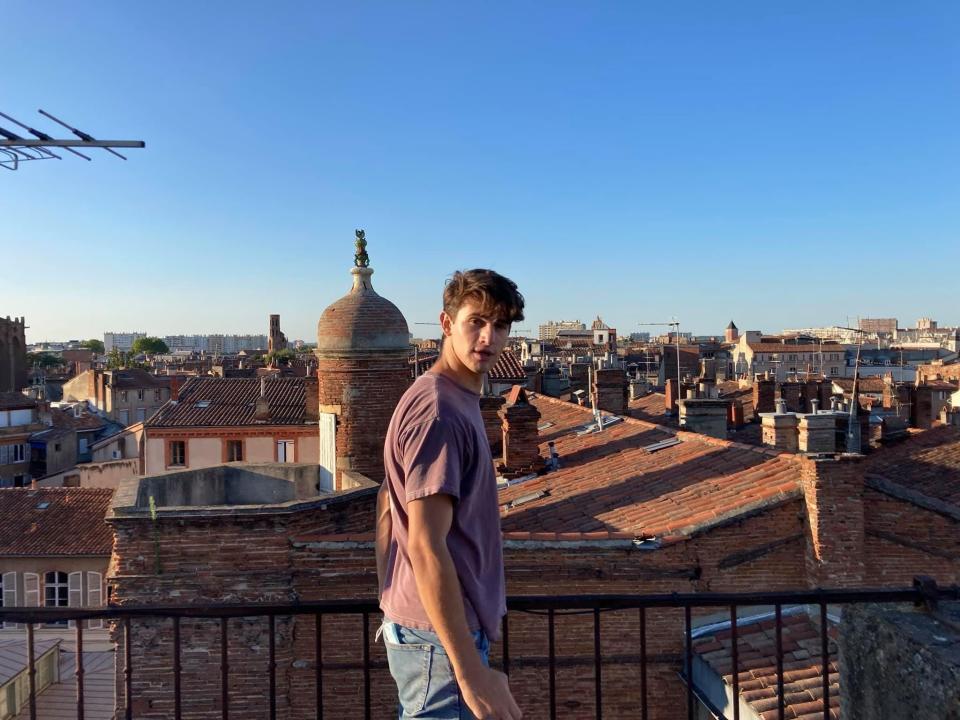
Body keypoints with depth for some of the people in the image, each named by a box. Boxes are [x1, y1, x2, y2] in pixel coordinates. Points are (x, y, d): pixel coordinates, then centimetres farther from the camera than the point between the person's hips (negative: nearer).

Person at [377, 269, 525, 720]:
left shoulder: (455, 399, 10)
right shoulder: (440, 410, -21)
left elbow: (386, 512, 15)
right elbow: (425, 546, -26)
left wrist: (393, 607, 19)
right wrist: (471, 673, -24)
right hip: (441, 636, -10)